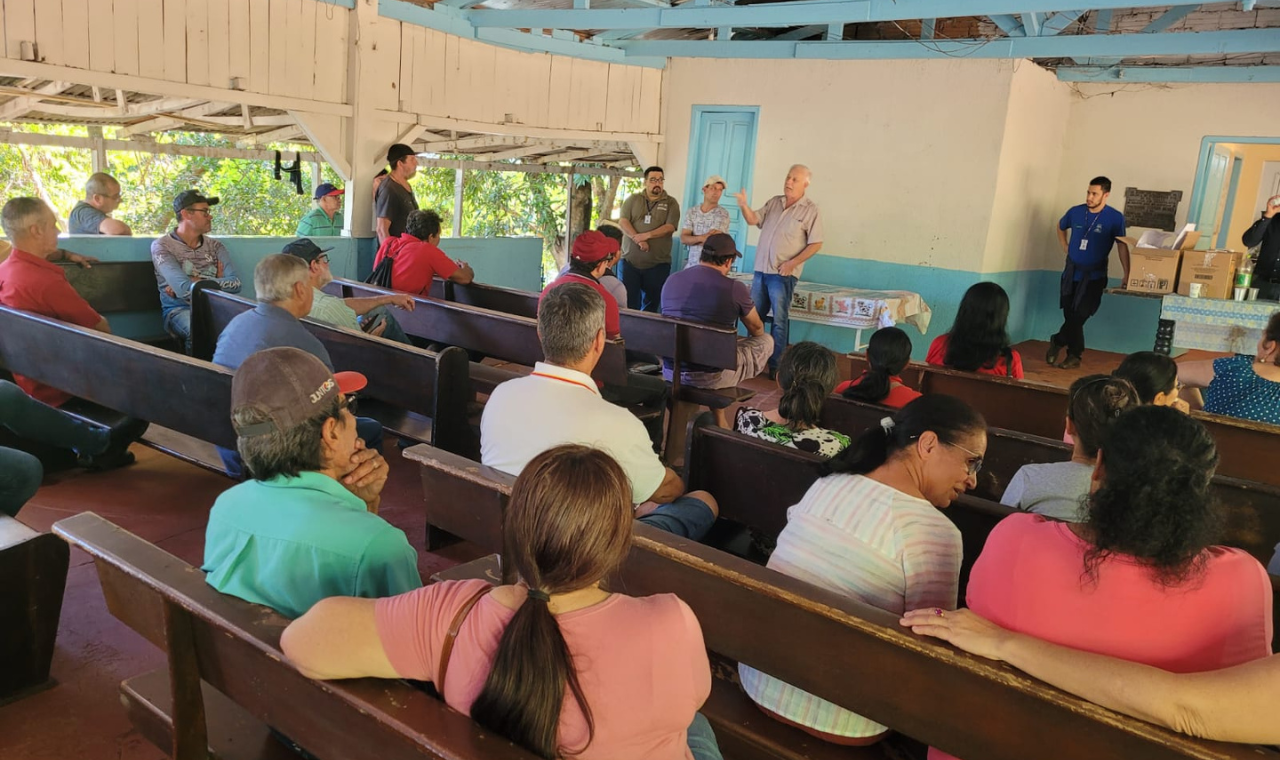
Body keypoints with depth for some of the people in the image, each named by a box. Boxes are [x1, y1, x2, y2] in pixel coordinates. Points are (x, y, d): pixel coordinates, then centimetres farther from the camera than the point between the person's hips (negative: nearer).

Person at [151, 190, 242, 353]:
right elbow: (183, 288, -13)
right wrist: (217, 282, -1)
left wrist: (195, 283, -7)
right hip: (180, 309, -3)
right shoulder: (161, 245, 1)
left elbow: (235, 283, -1)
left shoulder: (215, 246, 14)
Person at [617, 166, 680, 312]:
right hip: (629, 261, 1)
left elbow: (670, 227, -8)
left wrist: (646, 235, -20)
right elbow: (623, 221, -3)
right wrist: (638, 239, -19)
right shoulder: (633, 200, 9)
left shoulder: (671, 203, 5)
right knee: (627, 302, 3)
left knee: (651, 304, 7)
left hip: (658, 264, -1)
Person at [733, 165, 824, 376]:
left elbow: (816, 244, -7)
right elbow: (753, 220, 6)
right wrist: (744, 206, -14)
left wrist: (792, 263, -15)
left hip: (783, 274, -5)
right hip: (760, 269, 6)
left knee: (780, 320, -2)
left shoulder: (810, 210, -5)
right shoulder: (774, 202, 12)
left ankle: (775, 365, 3)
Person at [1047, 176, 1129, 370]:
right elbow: (1061, 227, 21)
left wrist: (1127, 274, -16)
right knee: (1070, 316, 3)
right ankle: (1074, 355, 15)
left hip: (1094, 275, -3)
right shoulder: (1075, 212, 0)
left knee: (1078, 316, -9)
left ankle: (1057, 342, 11)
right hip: (1071, 271, 3)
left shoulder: (1115, 218, -10)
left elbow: (1122, 246, -10)